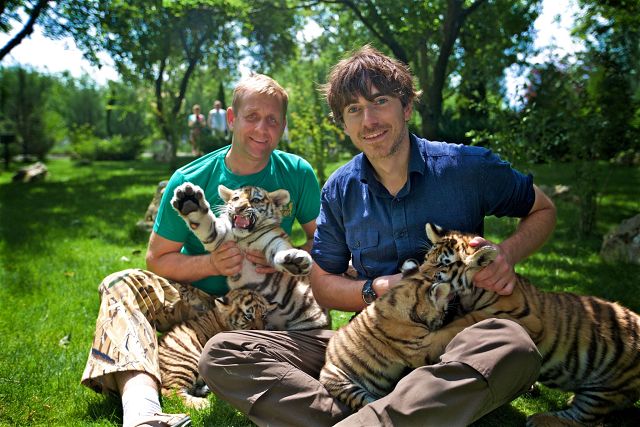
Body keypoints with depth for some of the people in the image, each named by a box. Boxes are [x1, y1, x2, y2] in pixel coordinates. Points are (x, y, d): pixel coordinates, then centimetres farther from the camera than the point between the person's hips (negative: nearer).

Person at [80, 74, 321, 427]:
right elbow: (157, 259, -3)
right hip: (200, 300, 0)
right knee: (122, 286, -22)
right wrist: (211, 263, -22)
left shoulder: (298, 174, -4)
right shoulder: (189, 182, -7)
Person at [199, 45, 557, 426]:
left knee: (511, 345, -40)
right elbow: (324, 286, 9)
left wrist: (507, 254, -11)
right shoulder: (339, 191, 4)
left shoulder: (467, 167, -3)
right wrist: (380, 289, -13)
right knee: (223, 352, -15)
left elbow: (544, 210, 11)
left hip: (458, 337, -1)